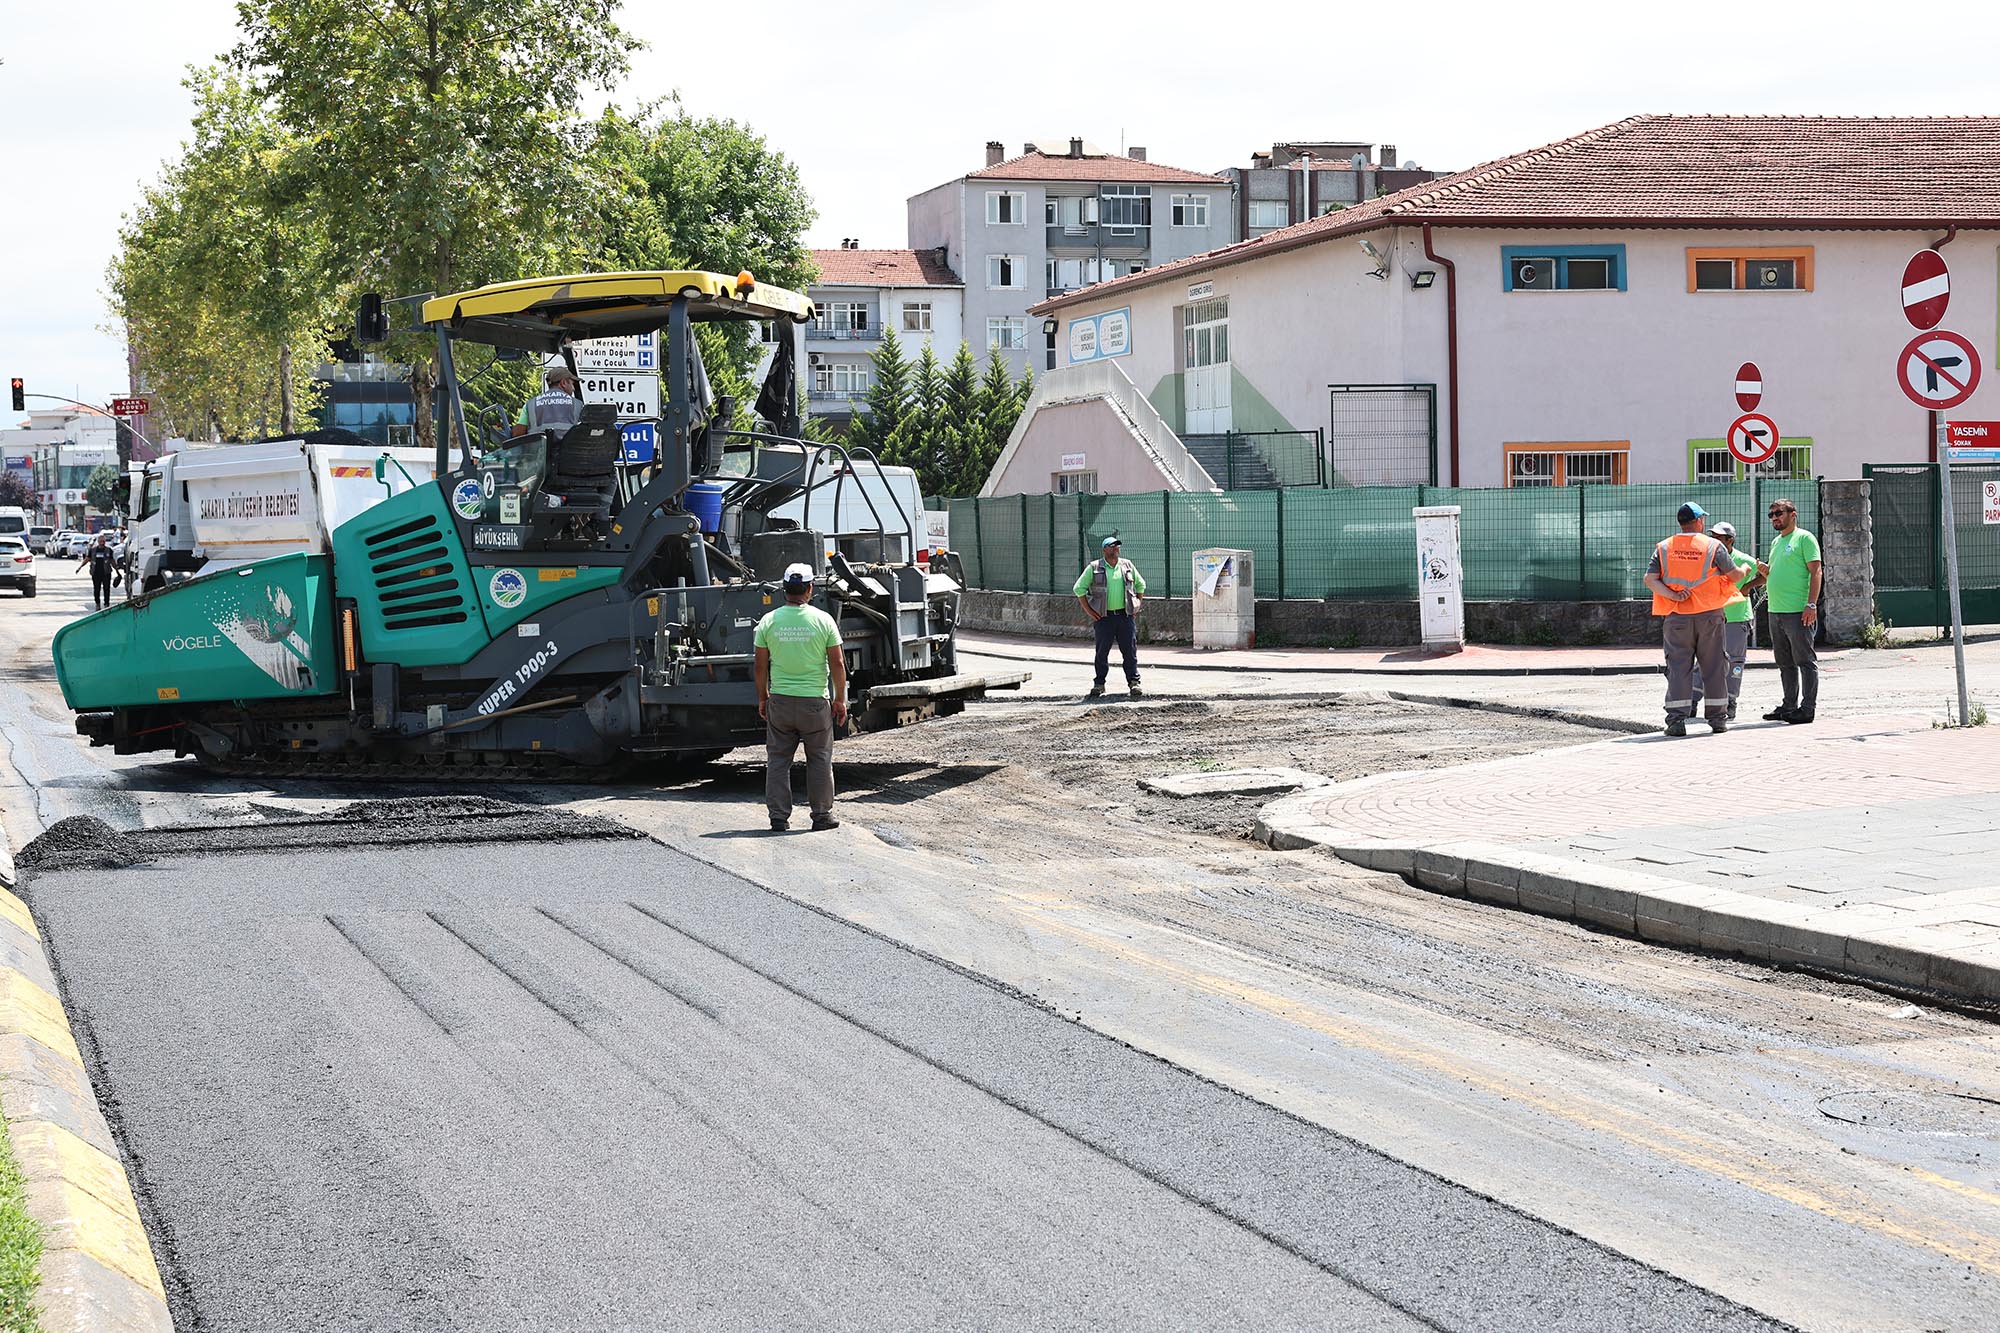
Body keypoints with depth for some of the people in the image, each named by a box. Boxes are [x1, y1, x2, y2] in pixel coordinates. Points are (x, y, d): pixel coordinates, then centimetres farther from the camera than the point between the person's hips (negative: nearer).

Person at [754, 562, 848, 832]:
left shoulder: (769, 621, -2)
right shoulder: (823, 620, -6)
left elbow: (761, 665, 3)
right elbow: (837, 663, -4)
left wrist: (762, 697, 16)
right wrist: (840, 699, 5)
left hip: (780, 701, 2)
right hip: (815, 700, -2)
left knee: (778, 760, 8)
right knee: (819, 759, 9)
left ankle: (779, 817, 8)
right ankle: (822, 815, 13)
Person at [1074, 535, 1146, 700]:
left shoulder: (1128, 566, 9)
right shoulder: (1094, 568, 1)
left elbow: (1141, 584, 22)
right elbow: (1079, 588, 4)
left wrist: (1137, 604, 11)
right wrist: (1088, 610, -2)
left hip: (1125, 615, 2)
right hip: (1104, 617, -2)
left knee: (1130, 651, -1)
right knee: (1102, 652, 2)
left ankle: (1134, 683, 1)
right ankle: (1098, 685, 10)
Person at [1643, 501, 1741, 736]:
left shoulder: (1664, 548, 3)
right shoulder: (1713, 546, -3)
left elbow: (1650, 579, -6)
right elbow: (1733, 576, 5)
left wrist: (1673, 596, -11)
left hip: (1677, 618, 1)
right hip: (1709, 616, -1)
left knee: (1678, 666, 3)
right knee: (1714, 666, 9)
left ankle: (1677, 719, -4)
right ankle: (1717, 717, 15)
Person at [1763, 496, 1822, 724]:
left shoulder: (1804, 538, -5)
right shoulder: (1776, 542, 20)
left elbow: (1815, 572, -11)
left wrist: (1811, 604, -19)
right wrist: (1765, 571, 5)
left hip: (1798, 612, -9)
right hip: (1775, 611, 9)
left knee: (1805, 661, -5)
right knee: (1785, 663, 12)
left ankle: (1807, 708, -5)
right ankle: (1789, 705, 19)